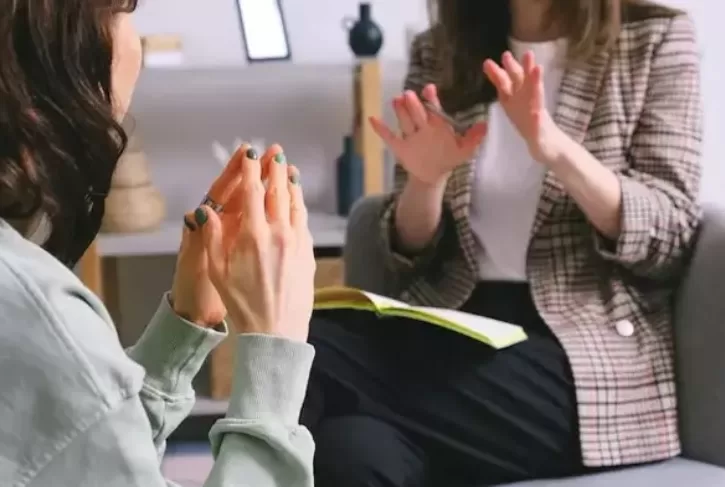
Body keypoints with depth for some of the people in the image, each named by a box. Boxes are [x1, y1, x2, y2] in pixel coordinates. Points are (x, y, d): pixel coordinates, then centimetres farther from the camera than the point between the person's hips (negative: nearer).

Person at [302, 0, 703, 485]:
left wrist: (557, 150, -22)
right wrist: (425, 180, -11)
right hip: (455, 320, 4)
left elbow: (673, 239, -6)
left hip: (586, 345, -4)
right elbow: (412, 255, 12)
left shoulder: (655, 39, 3)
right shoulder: (438, 53, 11)